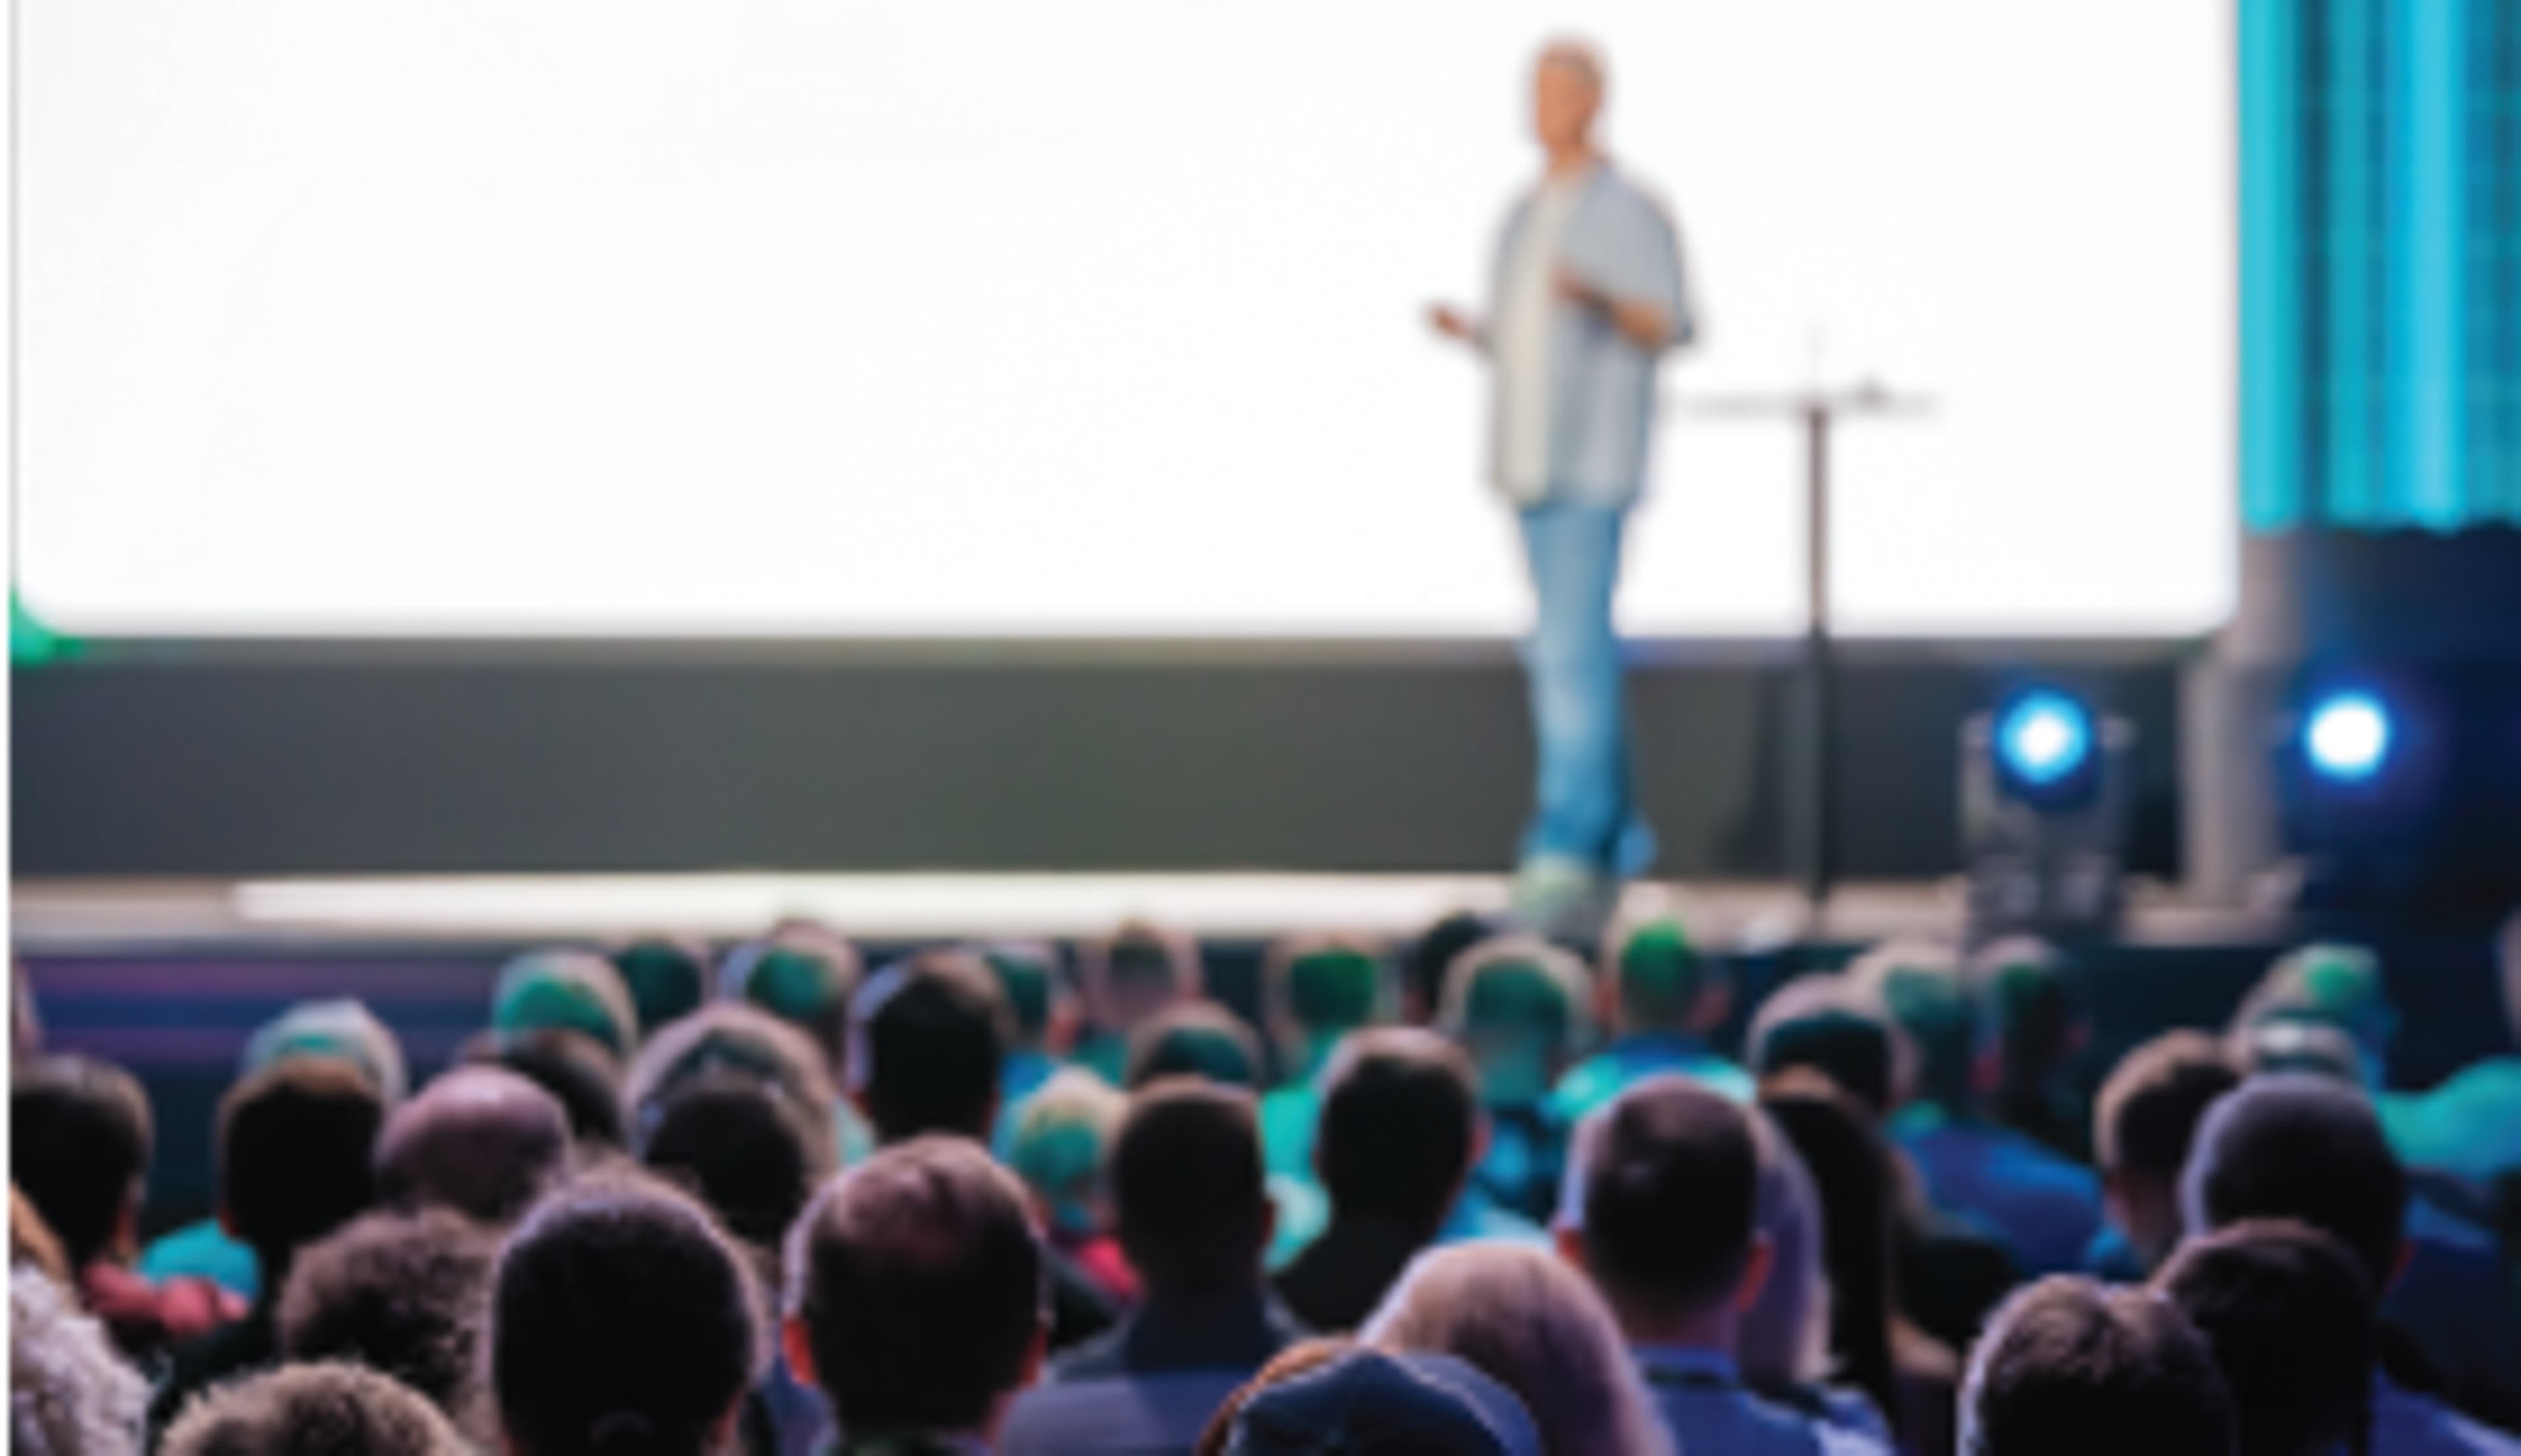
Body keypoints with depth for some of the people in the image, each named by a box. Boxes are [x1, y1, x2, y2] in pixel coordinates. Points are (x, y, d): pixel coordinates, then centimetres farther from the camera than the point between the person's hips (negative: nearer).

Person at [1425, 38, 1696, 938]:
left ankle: (1567, 850, -17)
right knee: (1567, 655, 10)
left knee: (1574, 653, -14)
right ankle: (1615, 840, 19)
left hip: (1594, 467, -8)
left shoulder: (1630, 213, -4)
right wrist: (1464, 332, 2)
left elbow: (1674, 326, -11)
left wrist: (1603, 299, -28)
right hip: (1529, 461, 8)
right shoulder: (1522, 218, 18)